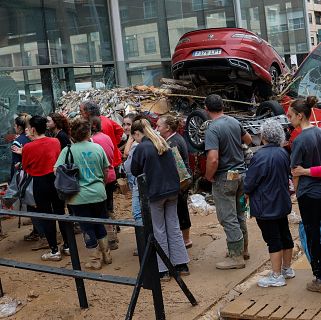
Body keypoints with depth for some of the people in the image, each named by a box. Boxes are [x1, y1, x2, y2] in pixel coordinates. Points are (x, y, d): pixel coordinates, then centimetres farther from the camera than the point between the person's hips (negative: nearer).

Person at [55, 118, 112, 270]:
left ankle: (95, 260, 16)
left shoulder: (67, 151, -10)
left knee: (88, 229, 8)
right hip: (99, 193, 3)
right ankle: (106, 255, 29)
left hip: (79, 197, -3)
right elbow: (105, 170, 7)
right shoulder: (98, 148, -2)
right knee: (101, 225, 19)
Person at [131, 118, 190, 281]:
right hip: (172, 190, 6)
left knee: (159, 231, 4)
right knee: (174, 227, 13)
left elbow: (135, 171, -3)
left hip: (155, 193, -6)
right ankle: (182, 265, 17)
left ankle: (163, 270, 10)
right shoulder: (163, 144, 7)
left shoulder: (141, 148, -14)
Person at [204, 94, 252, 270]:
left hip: (225, 178, -8)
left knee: (228, 218, 0)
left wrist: (208, 176, -13)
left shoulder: (212, 129, -21)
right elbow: (248, 140, 21)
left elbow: (213, 159, -30)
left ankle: (236, 257, 5)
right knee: (239, 214, 20)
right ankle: (243, 248, 32)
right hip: (241, 173, 8)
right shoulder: (234, 122, 2)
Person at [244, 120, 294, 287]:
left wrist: (246, 192, 3)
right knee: (285, 235, 17)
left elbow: (249, 184, -17)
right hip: (282, 203, 8)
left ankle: (276, 276, 7)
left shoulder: (260, 156, -22)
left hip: (266, 207, -8)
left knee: (273, 240, -1)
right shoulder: (283, 153, 2)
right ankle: (287, 269, 31)